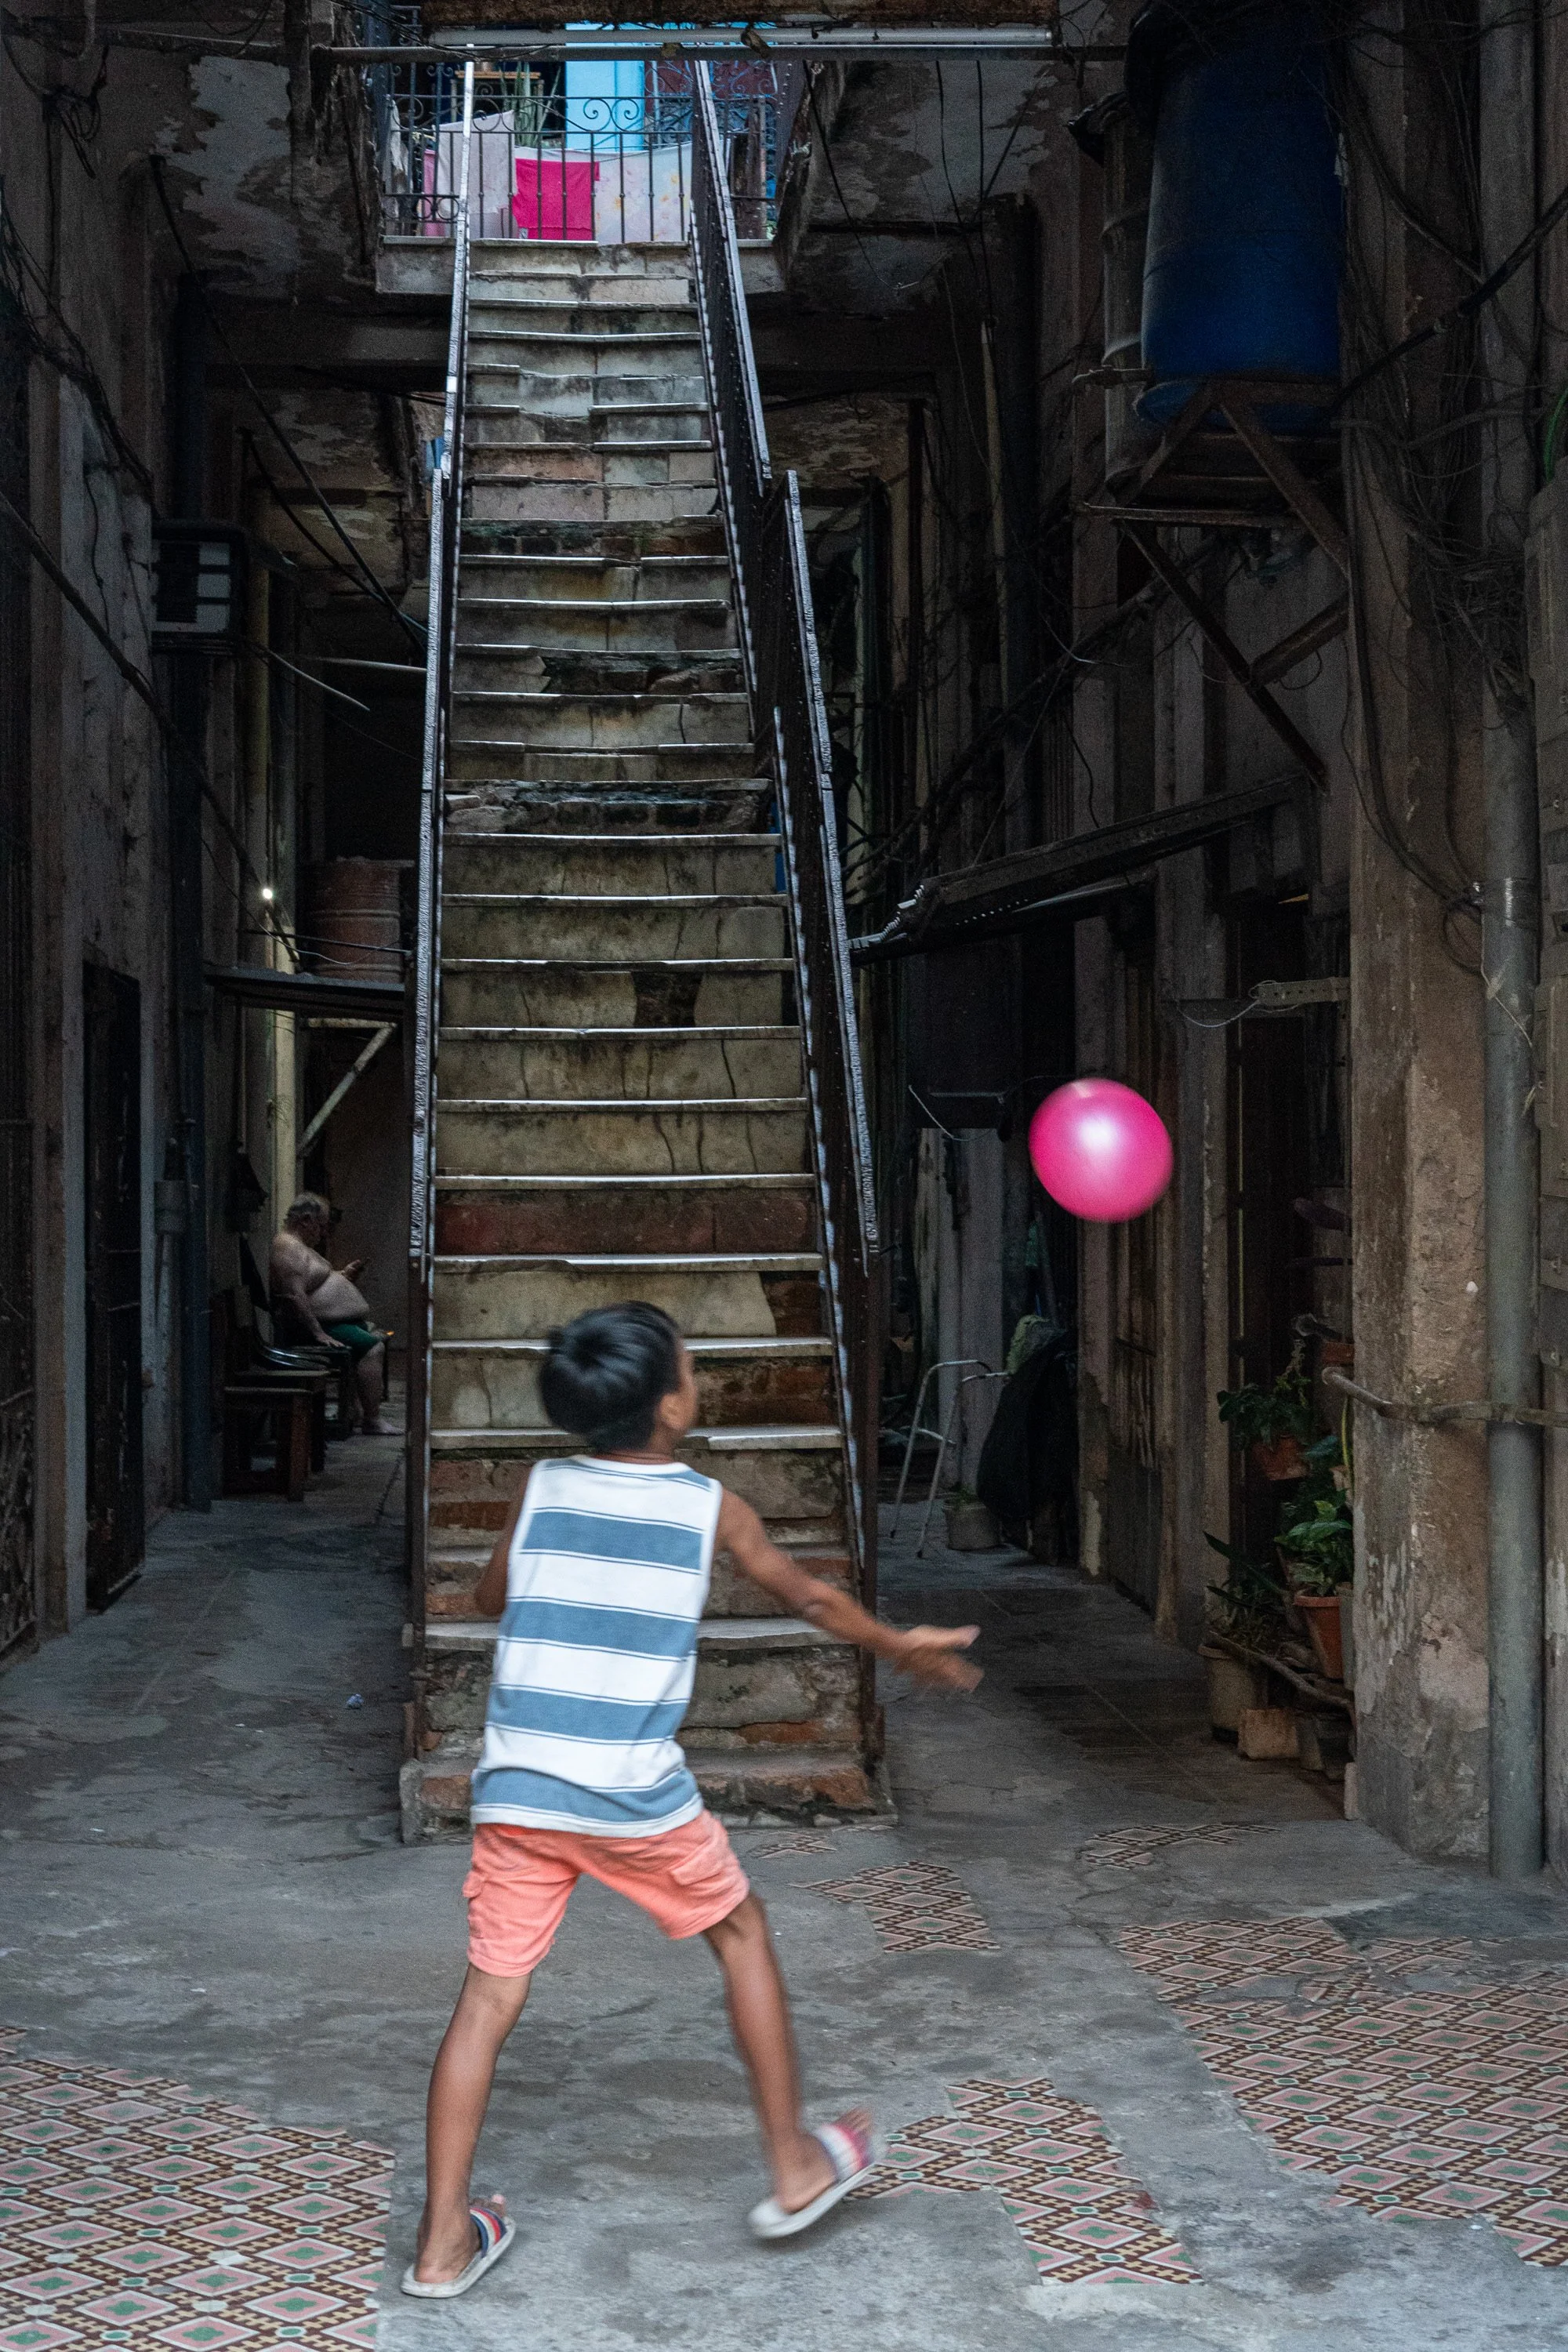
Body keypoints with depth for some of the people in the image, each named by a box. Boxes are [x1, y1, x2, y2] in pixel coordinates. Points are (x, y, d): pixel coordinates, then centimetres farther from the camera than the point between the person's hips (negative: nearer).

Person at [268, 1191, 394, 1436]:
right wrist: (319, 1334, -28)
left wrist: (344, 1274, 12)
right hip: (309, 1326, -12)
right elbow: (295, 1297, -26)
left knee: (378, 1337, 14)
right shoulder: (287, 1247, -18)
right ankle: (372, 1421, -21)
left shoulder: (301, 1246, 17)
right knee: (371, 1347, -20)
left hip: (328, 1321, 12)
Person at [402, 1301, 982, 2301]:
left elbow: (489, 1598, 20)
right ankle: (797, 2169, 28)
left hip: (516, 1793, 2)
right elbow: (809, 1596, 15)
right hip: (638, 1801, -2)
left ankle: (443, 2242, 10)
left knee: (490, 1996, 8)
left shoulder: (539, 1489, 4)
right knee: (742, 1932, 19)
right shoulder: (711, 1506, 0)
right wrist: (901, 1644, 31)